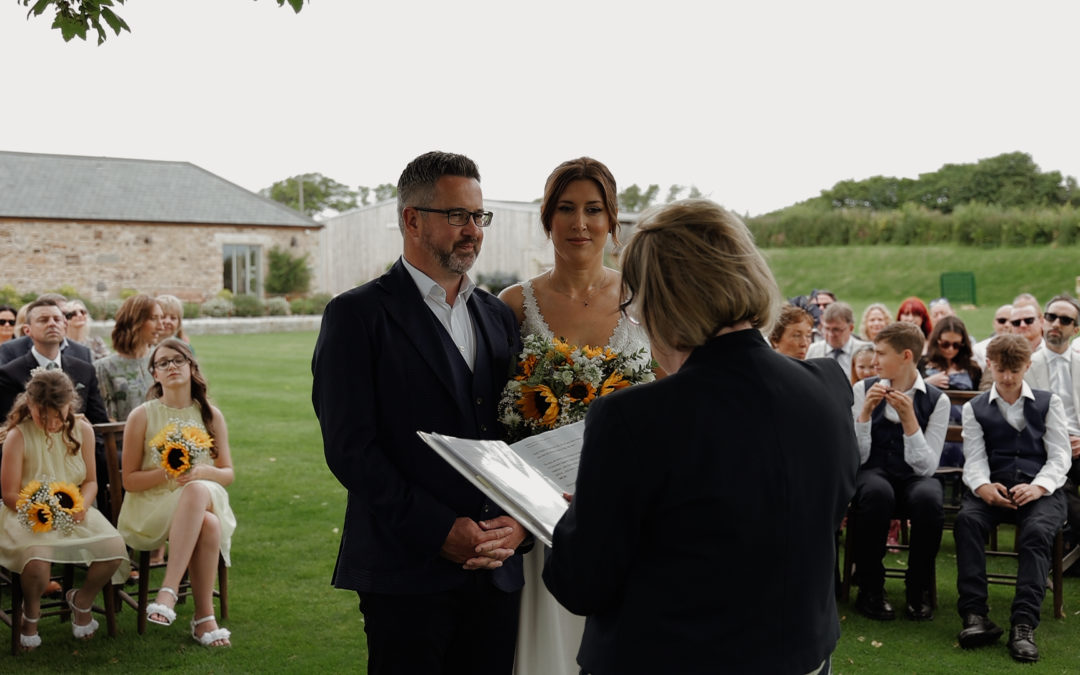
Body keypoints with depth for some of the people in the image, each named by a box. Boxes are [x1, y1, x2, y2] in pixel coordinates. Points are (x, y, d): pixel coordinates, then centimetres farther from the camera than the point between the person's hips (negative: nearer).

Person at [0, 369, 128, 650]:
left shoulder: (82, 430, 1)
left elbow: (91, 481, 8)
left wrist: (82, 506, -13)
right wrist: (41, 511, -23)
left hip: (75, 511, 4)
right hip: (29, 516, -4)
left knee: (115, 549, -23)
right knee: (38, 559, -37)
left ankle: (82, 600, 12)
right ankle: (31, 614, 2)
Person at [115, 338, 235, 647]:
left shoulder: (211, 416, 10)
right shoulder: (142, 416, 3)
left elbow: (228, 474, 10)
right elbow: (129, 480, 2)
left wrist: (202, 472, -12)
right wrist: (165, 473, -16)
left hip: (206, 497, 2)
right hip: (152, 507, -2)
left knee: (198, 490, -37)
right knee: (207, 526, -35)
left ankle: (168, 591, -37)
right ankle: (205, 617, -29)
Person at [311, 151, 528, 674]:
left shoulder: (499, 316, 14)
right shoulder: (357, 315, -4)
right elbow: (349, 446, -11)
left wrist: (521, 520, -5)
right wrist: (439, 531, -16)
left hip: (497, 570, 5)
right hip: (408, 573, -5)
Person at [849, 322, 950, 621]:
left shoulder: (937, 400, -2)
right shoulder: (863, 390, 1)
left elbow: (927, 467, -11)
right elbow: (857, 458, -5)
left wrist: (909, 419, -21)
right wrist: (866, 411, -16)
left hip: (913, 478, 0)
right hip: (873, 474, 0)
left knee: (928, 497, -36)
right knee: (876, 492, -37)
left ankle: (918, 589, -13)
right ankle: (870, 588, -18)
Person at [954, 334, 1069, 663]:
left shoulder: (1048, 403, 14)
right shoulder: (975, 408, 16)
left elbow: (1059, 456, 5)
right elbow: (974, 459, 3)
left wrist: (1038, 487, -16)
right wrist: (983, 486, -21)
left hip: (1041, 489, -1)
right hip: (994, 489, 1)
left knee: (1037, 530, -34)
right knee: (967, 518, -32)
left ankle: (1023, 624, -39)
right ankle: (974, 615, -37)